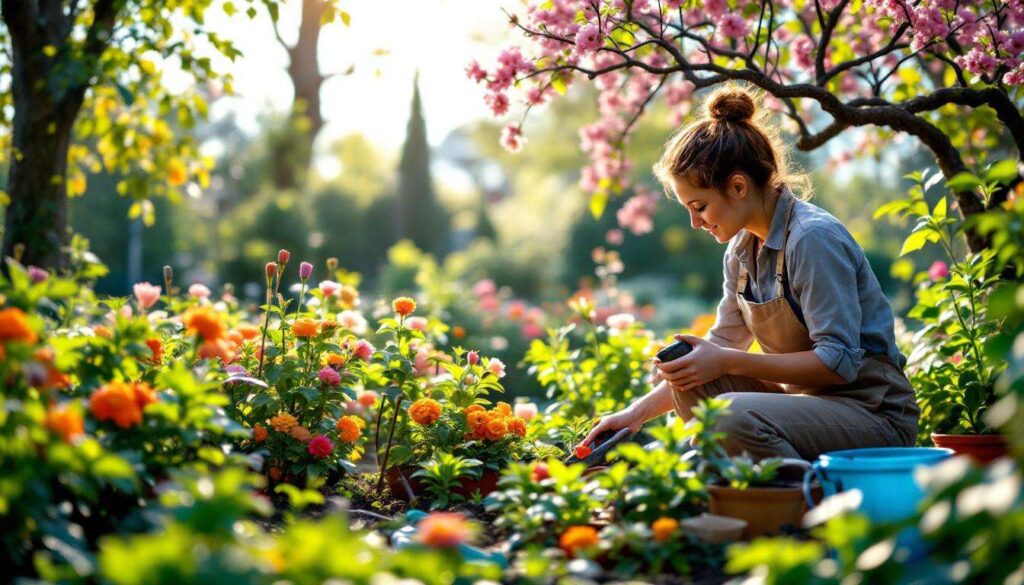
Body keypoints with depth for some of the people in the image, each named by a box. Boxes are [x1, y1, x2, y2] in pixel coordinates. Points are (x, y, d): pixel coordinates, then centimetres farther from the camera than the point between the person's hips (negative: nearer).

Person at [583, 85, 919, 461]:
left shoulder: (814, 239, -19)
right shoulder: (742, 250, 7)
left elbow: (838, 362, -22)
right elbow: (723, 346, 14)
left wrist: (727, 361, -22)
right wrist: (639, 412, 6)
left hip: (875, 413, -8)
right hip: (807, 399, 8)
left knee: (735, 416, -31)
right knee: (690, 383, -10)